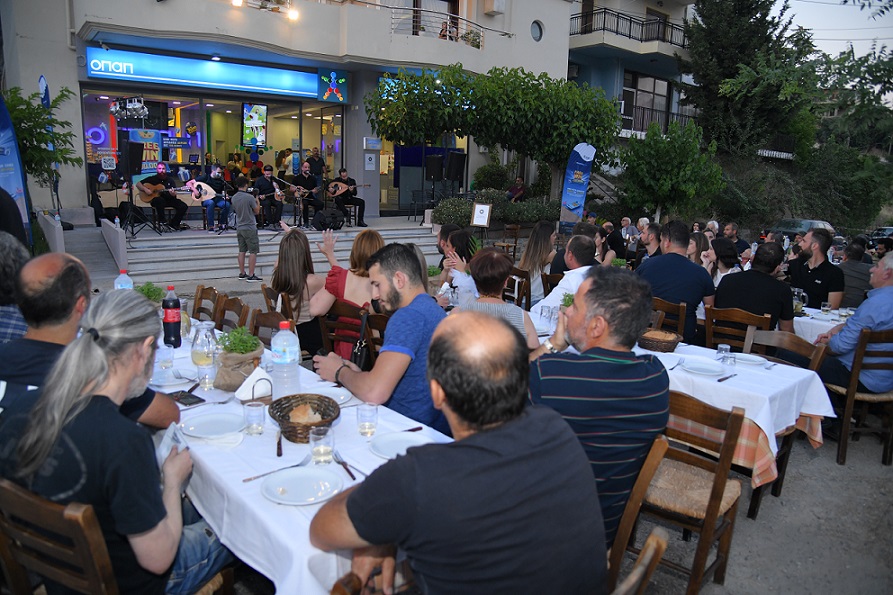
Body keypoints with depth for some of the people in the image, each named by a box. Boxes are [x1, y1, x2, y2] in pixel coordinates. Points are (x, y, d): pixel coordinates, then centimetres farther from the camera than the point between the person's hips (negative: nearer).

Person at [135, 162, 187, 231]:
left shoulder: (170, 180, 9)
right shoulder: (152, 179, 3)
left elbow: (175, 195, 2)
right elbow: (138, 184, 4)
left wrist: (173, 193, -22)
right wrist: (145, 189, -14)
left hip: (169, 200, 3)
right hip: (156, 199, -3)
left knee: (183, 206, -19)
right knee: (159, 200, -40)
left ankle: (173, 224, -10)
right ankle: (162, 221, -27)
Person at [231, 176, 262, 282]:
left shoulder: (234, 198, 4)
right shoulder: (249, 197, -17)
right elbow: (257, 211, -8)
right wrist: (257, 201, 8)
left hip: (239, 228, 7)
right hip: (250, 228, -7)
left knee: (242, 251, 13)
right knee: (253, 252, -3)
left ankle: (242, 274, 17)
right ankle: (251, 276, -5)